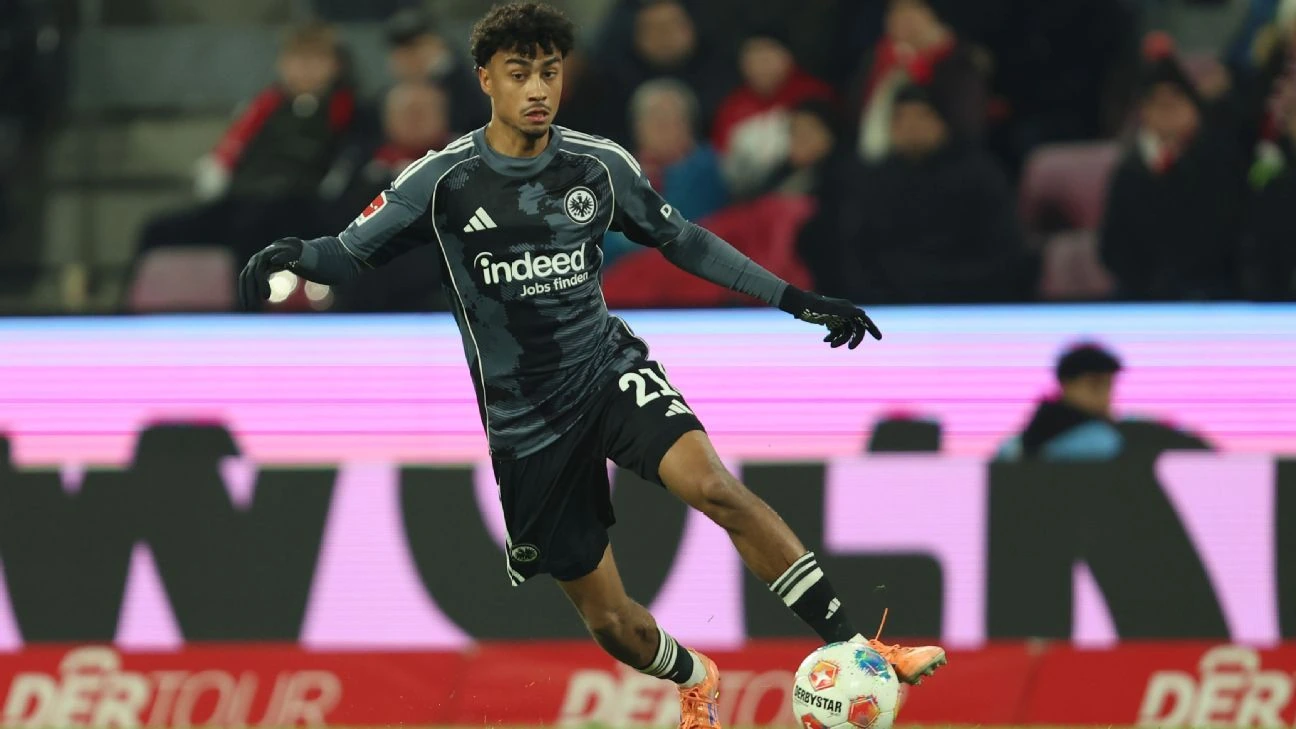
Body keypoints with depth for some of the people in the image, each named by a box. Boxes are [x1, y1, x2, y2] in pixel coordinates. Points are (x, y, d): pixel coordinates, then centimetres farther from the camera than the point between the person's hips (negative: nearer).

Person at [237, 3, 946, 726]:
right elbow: (351, 253, -4)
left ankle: (856, 648, -28)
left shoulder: (602, 166, -2)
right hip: (524, 419, -1)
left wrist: (793, 298, 10)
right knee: (612, 623, 3)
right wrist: (294, 255, -27)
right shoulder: (442, 181, -9)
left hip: (609, 369, 1)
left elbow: (683, 240, 12)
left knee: (713, 484, -30)